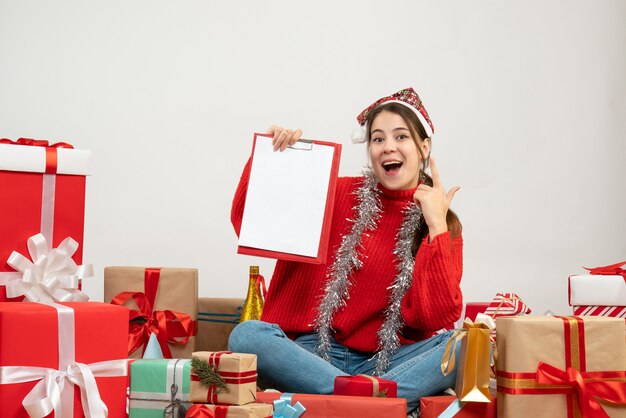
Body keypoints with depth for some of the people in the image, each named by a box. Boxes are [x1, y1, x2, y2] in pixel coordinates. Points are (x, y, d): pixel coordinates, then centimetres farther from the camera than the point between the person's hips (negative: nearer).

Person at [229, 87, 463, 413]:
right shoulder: (339, 194, 7)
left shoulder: (443, 224, 7)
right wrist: (268, 154, -3)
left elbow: (433, 317, -7)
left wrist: (436, 226, -7)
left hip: (385, 362, 0)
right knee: (246, 335, -29)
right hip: (316, 353, 1)